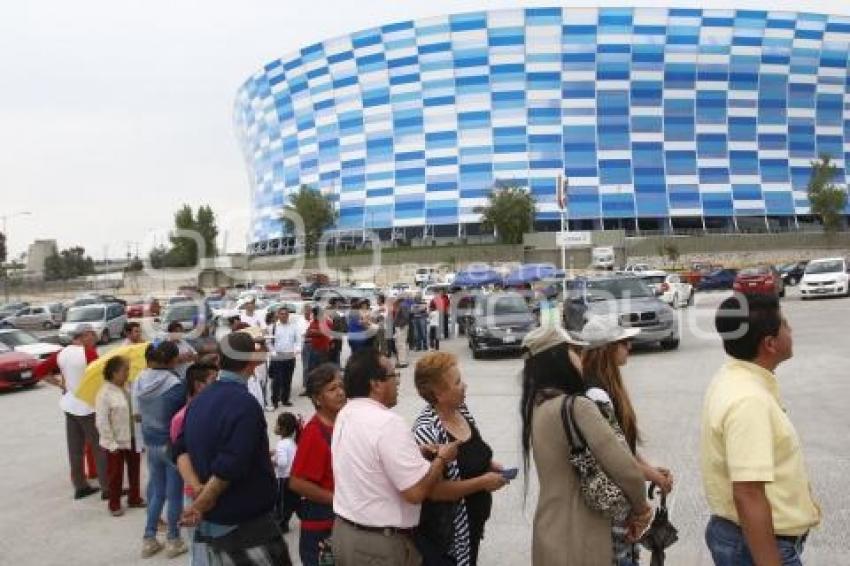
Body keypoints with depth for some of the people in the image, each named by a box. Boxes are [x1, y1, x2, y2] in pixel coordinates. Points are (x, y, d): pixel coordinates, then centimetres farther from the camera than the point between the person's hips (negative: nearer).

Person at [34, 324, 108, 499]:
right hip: (88, 406, -7)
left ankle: (80, 486, 20)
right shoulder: (89, 352, -16)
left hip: (69, 405, 7)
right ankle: (108, 488, 4)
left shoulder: (62, 353, 3)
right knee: (100, 448, 1)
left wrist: (59, 384, 7)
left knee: (75, 448, 12)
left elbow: (39, 370, 8)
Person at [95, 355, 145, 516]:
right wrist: (112, 443, -17)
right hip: (116, 442, -6)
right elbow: (102, 422, -17)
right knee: (116, 474, 8)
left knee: (134, 469, 18)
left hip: (132, 438, 6)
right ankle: (114, 505, 24)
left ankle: (134, 498, 35)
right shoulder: (104, 394, -18)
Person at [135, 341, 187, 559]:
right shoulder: (175, 385, -24)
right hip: (173, 444, -6)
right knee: (174, 493, 10)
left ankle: (149, 539, 27)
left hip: (151, 443, 6)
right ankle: (173, 541, 22)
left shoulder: (142, 380, -4)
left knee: (157, 491, 20)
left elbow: (142, 411, 9)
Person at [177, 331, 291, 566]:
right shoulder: (244, 403, -21)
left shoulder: (199, 401, 8)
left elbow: (181, 449, 6)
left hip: (211, 523, 9)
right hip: (246, 525, -9)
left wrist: (196, 487, -6)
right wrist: (200, 505, -13)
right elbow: (229, 467, -25)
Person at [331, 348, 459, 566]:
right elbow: (416, 491, -26)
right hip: (381, 544, -8)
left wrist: (417, 452, 7)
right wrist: (441, 458, -10)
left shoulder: (345, 414, 4)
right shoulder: (388, 422, -24)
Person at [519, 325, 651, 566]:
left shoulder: (537, 405, 4)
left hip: (549, 535, 8)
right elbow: (626, 470, -25)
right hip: (578, 544, -8)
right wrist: (640, 509, -5)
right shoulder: (577, 407, -22)